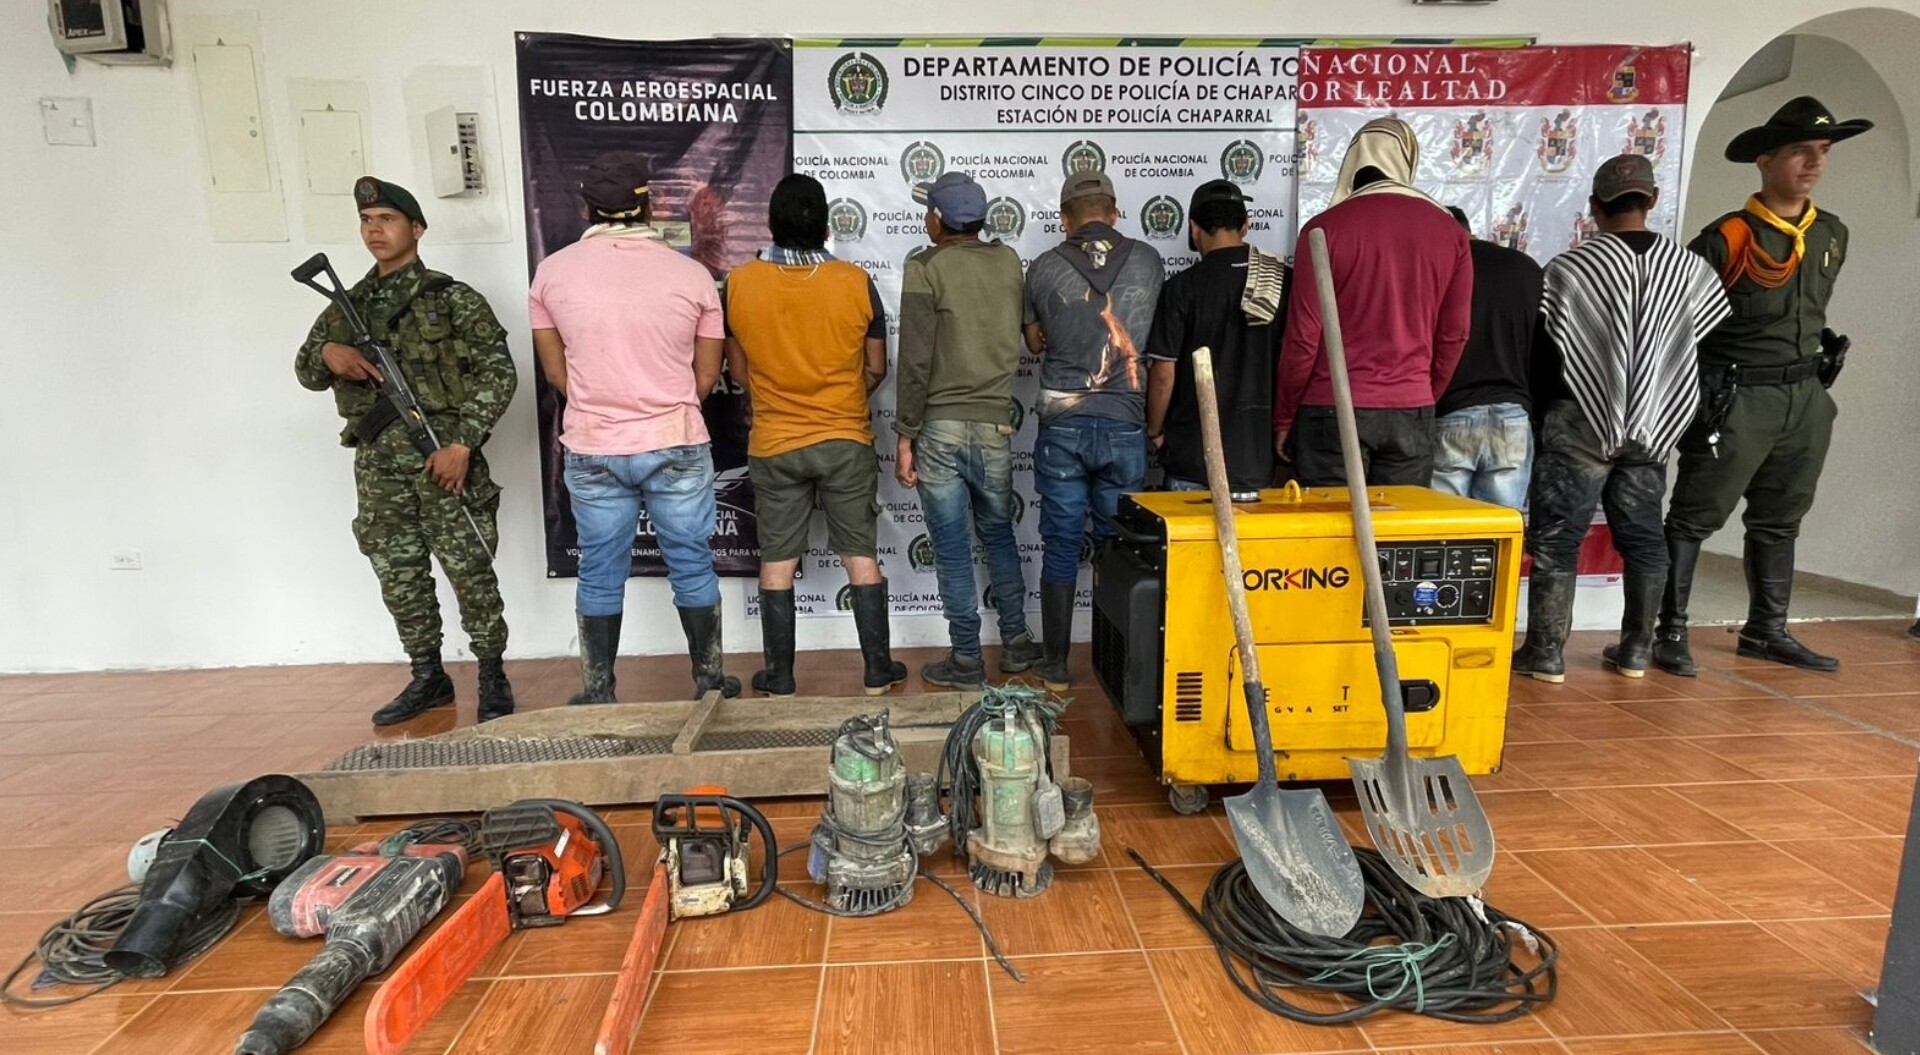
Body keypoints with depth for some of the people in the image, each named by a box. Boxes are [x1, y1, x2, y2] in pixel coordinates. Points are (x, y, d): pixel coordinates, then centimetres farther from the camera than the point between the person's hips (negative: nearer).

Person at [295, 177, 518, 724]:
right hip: (377, 464, 6)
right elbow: (305, 372, 21)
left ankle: (493, 678, 11)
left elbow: (498, 374, -9)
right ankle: (428, 678, 24)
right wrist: (328, 354, -4)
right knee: (398, 576, 11)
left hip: (443, 454, -6)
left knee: (470, 572, -3)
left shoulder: (453, 299, -3)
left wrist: (462, 442, -17)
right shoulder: (346, 306, 14)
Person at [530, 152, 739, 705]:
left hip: (592, 451, 1)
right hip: (677, 448, -1)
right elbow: (706, 376, 1)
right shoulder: (691, 274, -5)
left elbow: (555, 370, 6)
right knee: (693, 567, 10)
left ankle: (598, 695, 23)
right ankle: (710, 682, 22)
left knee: (600, 574, 11)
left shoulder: (552, 272, -1)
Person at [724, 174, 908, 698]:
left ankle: (779, 677, 19)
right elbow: (876, 369, 0)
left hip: (774, 445, 1)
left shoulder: (739, 283, -7)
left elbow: (739, 371, 2)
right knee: (862, 557, 10)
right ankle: (878, 670, 18)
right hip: (847, 442, 0)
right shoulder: (855, 282, -9)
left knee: (777, 563, 10)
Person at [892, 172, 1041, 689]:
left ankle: (966, 660, 14)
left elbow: (915, 361, -12)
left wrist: (905, 436, -8)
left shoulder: (926, 268, -8)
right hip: (996, 425, 4)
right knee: (998, 535, 21)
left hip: (940, 428, -4)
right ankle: (1016, 642, 28)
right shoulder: (1008, 260, 5)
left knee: (952, 550, 5)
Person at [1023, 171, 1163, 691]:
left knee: (1061, 545, 7)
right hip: (1126, 424, 1)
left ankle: (1055, 666, 15)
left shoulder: (1044, 268, -1)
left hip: (1062, 424, -1)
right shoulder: (1147, 260, 4)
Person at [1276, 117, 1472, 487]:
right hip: (1413, 412, 3)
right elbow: (1454, 335, 9)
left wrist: (1283, 418, 3)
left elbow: (1303, 337, -7)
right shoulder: (1449, 231, 5)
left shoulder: (1324, 228, -6)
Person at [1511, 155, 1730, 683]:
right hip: (1652, 430, 5)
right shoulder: (1690, 268, 4)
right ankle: (1636, 649, 22)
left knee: (1556, 540, 1)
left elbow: (1542, 352, -5)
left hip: (1580, 428, -4)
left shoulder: (1569, 269, -10)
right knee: (1643, 539, 14)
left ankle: (1545, 652, 3)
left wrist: (1539, 420, 7)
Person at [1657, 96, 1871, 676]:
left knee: (1779, 519, 14)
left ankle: (1766, 630, 25)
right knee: (1695, 516, -4)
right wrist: (1701, 382, -7)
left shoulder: (1833, 235, 10)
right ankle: (1671, 632, 3)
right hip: (1738, 399, -7)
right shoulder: (1729, 237, -11)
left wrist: (1820, 358, 21)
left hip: (1808, 399, 7)